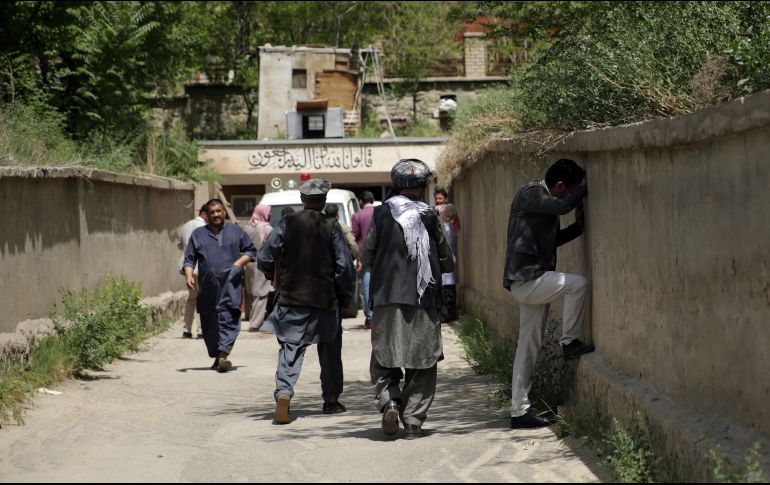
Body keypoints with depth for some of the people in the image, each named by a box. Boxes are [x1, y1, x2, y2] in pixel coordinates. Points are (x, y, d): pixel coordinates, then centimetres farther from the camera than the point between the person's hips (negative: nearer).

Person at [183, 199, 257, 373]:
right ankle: (216, 356, 19)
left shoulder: (236, 232, 11)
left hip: (230, 285, -2)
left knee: (228, 319, -15)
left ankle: (224, 354, -22)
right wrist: (189, 275, -7)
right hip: (208, 288, 2)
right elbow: (189, 259, 11)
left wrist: (239, 263, -2)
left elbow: (251, 251, 16)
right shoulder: (198, 235, 13)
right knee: (209, 324, 6)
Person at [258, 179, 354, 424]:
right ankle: (331, 401, 24)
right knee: (329, 351, 16)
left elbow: (264, 259, -5)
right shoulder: (331, 227, -6)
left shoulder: (287, 224, -3)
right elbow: (344, 265, -9)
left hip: (291, 298, 0)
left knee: (290, 349, 1)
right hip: (325, 300, 0)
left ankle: (283, 393, -21)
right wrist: (345, 296, 4)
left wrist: (276, 279, 14)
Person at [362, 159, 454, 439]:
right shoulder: (430, 217, 0)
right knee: (421, 363, 7)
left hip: (387, 298, 0)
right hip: (424, 300, 0)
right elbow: (447, 263, 7)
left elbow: (366, 256, 7)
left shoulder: (382, 214, 0)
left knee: (384, 359, 10)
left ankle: (388, 402, -12)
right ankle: (413, 419, 3)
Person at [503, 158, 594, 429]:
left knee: (529, 347, 8)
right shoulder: (530, 195, -10)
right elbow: (565, 205, -26)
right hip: (526, 279, -10)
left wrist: (579, 226, 14)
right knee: (577, 284, -20)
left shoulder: (547, 201, 18)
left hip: (533, 281, 10)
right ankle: (570, 343, -6)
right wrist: (584, 189, -9)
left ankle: (520, 410, 9)